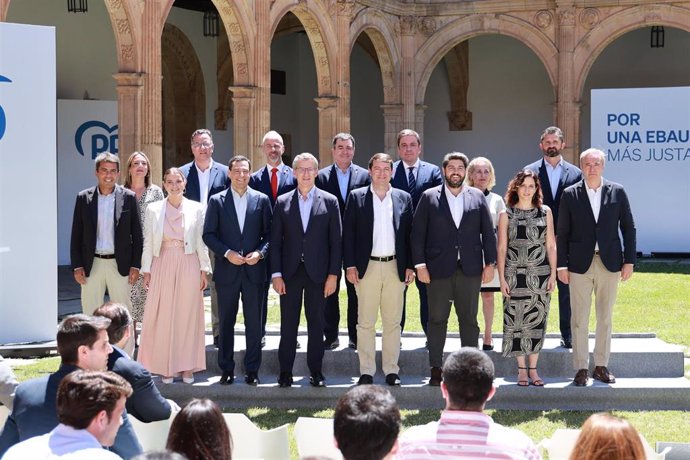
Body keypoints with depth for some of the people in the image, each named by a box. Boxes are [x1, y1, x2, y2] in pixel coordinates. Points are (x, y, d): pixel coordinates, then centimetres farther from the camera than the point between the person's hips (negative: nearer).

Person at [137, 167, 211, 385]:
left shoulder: (196, 209, 2)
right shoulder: (153, 209, 3)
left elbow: (201, 242, 4)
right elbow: (148, 242, 5)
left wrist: (204, 270, 1)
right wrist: (146, 271, 1)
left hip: (189, 265, 0)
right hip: (163, 265, 0)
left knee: (188, 315, 4)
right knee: (163, 316, 1)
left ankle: (187, 366, 13)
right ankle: (166, 366, 9)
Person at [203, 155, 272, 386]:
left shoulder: (262, 200, 5)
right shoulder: (217, 201, 3)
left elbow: (269, 233, 6)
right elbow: (208, 235, 1)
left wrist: (260, 252, -11)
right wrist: (227, 253, -11)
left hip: (254, 270, 0)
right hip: (226, 270, 0)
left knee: (254, 322, 3)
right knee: (226, 322, 6)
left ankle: (252, 370, 10)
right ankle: (226, 369, 14)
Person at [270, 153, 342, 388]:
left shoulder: (329, 201, 3)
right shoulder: (282, 203, 6)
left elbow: (336, 240, 2)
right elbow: (275, 241, 5)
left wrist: (333, 274, -5)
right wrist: (276, 274, -3)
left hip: (317, 272, -1)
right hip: (290, 272, 1)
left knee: (316, 324, 5)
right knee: (288, 325, 4)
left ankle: (316, 372, 13)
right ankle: (285, 372, 10)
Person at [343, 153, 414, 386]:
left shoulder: (404, 198, 8)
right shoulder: (356, 197, 3)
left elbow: (409, 234, 9)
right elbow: (348, 233, 2)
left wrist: (410, 266, 2)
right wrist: (350, 266, -5)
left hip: (395, 267, 2)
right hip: (367, 267, -1)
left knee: (393, 322, 5)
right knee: (365, 322, 1)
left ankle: (391, 370, 12)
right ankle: (366, 371, 6)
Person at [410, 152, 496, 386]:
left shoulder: (477, 197, 8)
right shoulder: (429, 197, 3)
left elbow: (488, 232, 8)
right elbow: (417, 233, 0)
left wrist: (490, 263, 2)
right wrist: (420, 264, -7)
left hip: (470, 269, 1)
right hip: (439, 269, -1)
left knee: (469, 320, 5)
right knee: (437, 320, 3)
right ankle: (436, 370, 8)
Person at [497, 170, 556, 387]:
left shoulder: (545, 212, 7)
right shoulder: (506, 215, 3)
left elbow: (551, 246, 7)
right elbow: (501, 249, 2)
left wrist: (553, 274, 1)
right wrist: (502, 278, -4)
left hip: (540, 275, 1)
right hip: (515, 275, -1)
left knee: (537, 321, 3)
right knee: (517, 321, 0)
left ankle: (533, 368, 12)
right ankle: (522, 369, 10)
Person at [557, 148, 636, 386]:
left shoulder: (617, 192, 3)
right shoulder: (570, 194, 0)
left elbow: (628, 228, 6)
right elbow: (563, 232, 2)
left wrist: (629, 260, 0)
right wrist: (562, 265, -2)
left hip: (610, 263, 1)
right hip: (580, 264, -1)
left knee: (605, 318, 9)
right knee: (579, 319, 1)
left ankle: (601, 366, 18)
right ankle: (581, 368, 8)